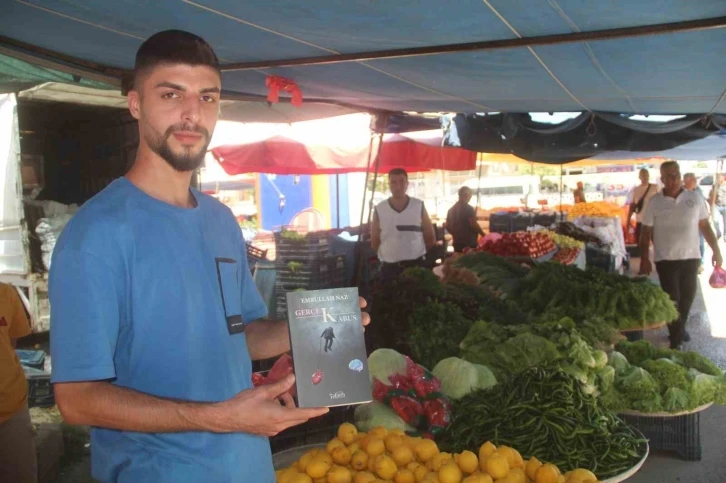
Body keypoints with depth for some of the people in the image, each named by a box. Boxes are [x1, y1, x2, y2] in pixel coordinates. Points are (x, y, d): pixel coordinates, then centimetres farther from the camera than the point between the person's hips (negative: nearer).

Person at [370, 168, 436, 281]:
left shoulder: (419, 206, 1)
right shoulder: (379, 209, -1)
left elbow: (431, 238, 9)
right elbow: (374, 242, 9)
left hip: (416, 264, 0)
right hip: (389, 267, 0)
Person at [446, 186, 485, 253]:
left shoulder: (451, 209, 9)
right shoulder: (469, 208, -11)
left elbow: (447, 226, 12)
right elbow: (474, 225, -16)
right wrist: (483, 234, -1)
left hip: (457, 242, 7)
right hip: (469, 242, -7)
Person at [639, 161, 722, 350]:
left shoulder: (694, 198, 0)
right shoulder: (654, 202, -5)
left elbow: (705, 226, 6)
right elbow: (646, 233, -2)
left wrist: (716, 251, 4)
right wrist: (644, 259, -6)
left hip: (691, 257, 3)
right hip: (666, 260, -3)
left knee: (687, 297, 15)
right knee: (672, 300, 1)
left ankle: (680, 328, 38)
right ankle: (676, 342, 9)